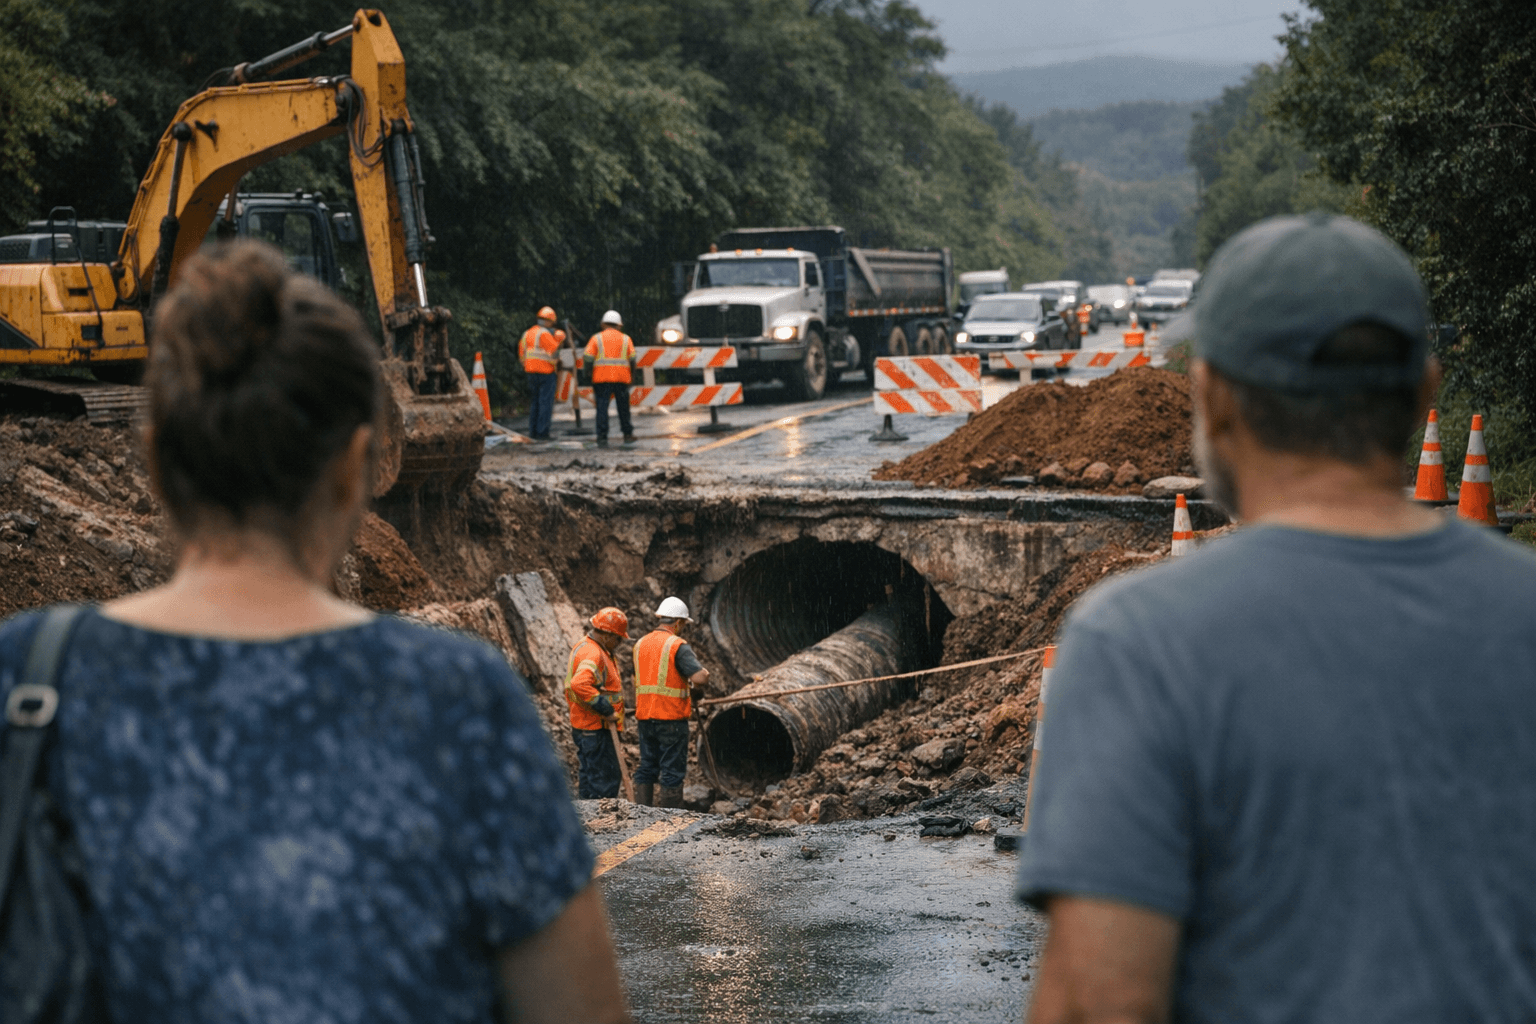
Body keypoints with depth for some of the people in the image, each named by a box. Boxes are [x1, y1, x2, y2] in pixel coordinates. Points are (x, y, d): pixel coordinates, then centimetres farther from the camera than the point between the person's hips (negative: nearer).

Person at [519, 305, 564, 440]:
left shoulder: (527, 333, 13)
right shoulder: (545, 334, -13)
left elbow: (522, 353, 15)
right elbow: (555, 352, -16)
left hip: (531, 372, 8)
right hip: (545, 372, -8)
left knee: (534, 402, 14)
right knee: (545, 402, -4)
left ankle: (533, 431, 14)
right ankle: (542, 432, -7)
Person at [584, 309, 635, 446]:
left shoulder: (597, 338, 5)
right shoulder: (625, 339, 10)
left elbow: (588, 357, -5)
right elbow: (632, 358, 2)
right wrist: (632, 374, 14)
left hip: (601, 378, -1)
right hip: (622, 378, 2)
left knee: (602, 407, -1)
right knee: (623, 408, 12)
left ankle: (602, 436, -7)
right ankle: (627, 435, 18)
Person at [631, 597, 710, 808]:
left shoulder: (640, 644, 11)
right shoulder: (678, 646, -12)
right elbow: (700, 677, -23)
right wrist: (704, 672, 0)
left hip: (645, 717, 6)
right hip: (671, 718, -6)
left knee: (646, 768, 12)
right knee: (673, 771, 0)